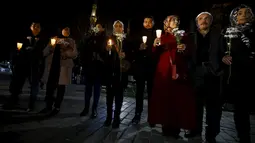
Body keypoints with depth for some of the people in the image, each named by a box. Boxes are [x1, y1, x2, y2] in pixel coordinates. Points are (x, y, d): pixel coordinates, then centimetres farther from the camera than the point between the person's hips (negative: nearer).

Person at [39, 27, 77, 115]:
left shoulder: (71, 41, 9)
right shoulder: (54, 39, 17)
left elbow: (74, 54, -3)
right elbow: (45, 53, 12)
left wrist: (66, 51, -18)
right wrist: (51, 46, -6)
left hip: (64, 67, -3)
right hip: (52, 66, 3)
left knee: (61, 87, 1)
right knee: (49, 86, 5)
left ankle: (57, 107, 10)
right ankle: (48, 106, 18)